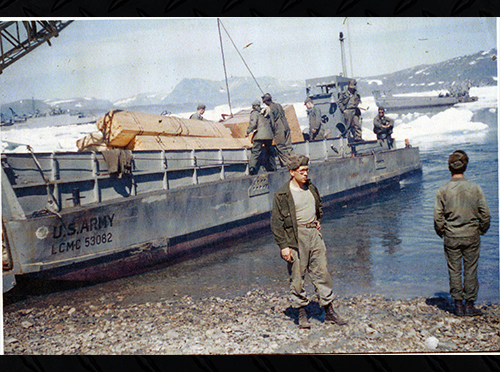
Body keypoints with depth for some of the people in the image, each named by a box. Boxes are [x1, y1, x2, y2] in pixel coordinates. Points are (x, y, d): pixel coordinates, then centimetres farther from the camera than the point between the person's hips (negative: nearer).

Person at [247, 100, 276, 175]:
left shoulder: (254, 113, 1)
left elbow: (253, 124, -10)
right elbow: (271, 124, 23)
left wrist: (248, 132, 0)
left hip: (259, 135, -6)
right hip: (269, 135, 6)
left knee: (255, 152, -9)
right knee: (269, 151, 17)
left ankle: (252, 167, -22)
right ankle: (272, 168, 20)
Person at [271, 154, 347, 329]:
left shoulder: (311, 188, 10)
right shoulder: (282, 195, -9)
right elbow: (276, 223, -9)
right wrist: (283, 246, -12)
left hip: (314, 235, 5)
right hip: (295, 237, -5)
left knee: (322, 272, 7)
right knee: (297, 276, 2)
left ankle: (329, 312, 17)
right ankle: (302, 314, 17)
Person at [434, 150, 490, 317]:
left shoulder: (443, 190, -7)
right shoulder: (475, 188, -6)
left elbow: (438, 217, -6)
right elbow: (485, 214, -3)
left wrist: (441, 232, 10)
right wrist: (481, 230, 12)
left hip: (451, 238, 0)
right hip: (471, 236, 0)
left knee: (454, 271, 9)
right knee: (470, 271, 9)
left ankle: (458, 306, 15)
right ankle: (469, 306, 14)